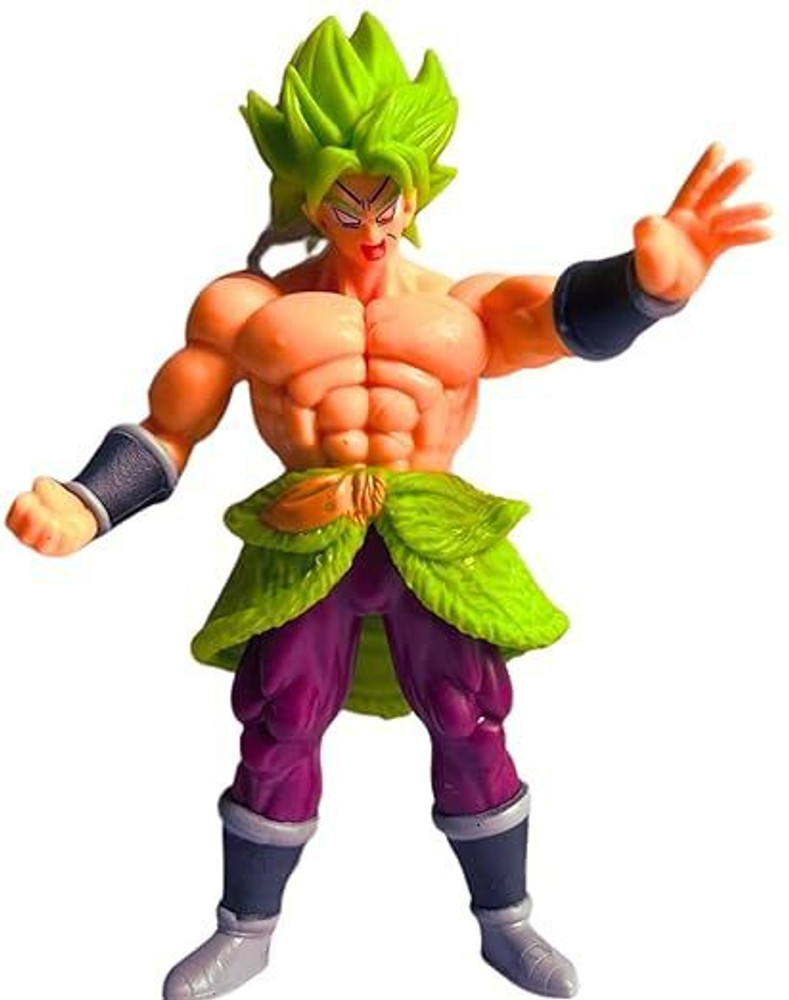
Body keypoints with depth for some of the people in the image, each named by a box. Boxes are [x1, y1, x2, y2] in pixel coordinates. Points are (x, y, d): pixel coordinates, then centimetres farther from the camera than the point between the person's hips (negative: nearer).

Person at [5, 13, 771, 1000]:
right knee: (277, 738, 9)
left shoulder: (462, 311, 0)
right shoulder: (257, 313, 1)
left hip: (434, 545, 0)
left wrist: (650, 273, -42)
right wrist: (85, 509, -16)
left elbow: (567, 312, -20)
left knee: (472, 731, 7)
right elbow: (166, 437, 1)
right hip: (305, 547, 0)